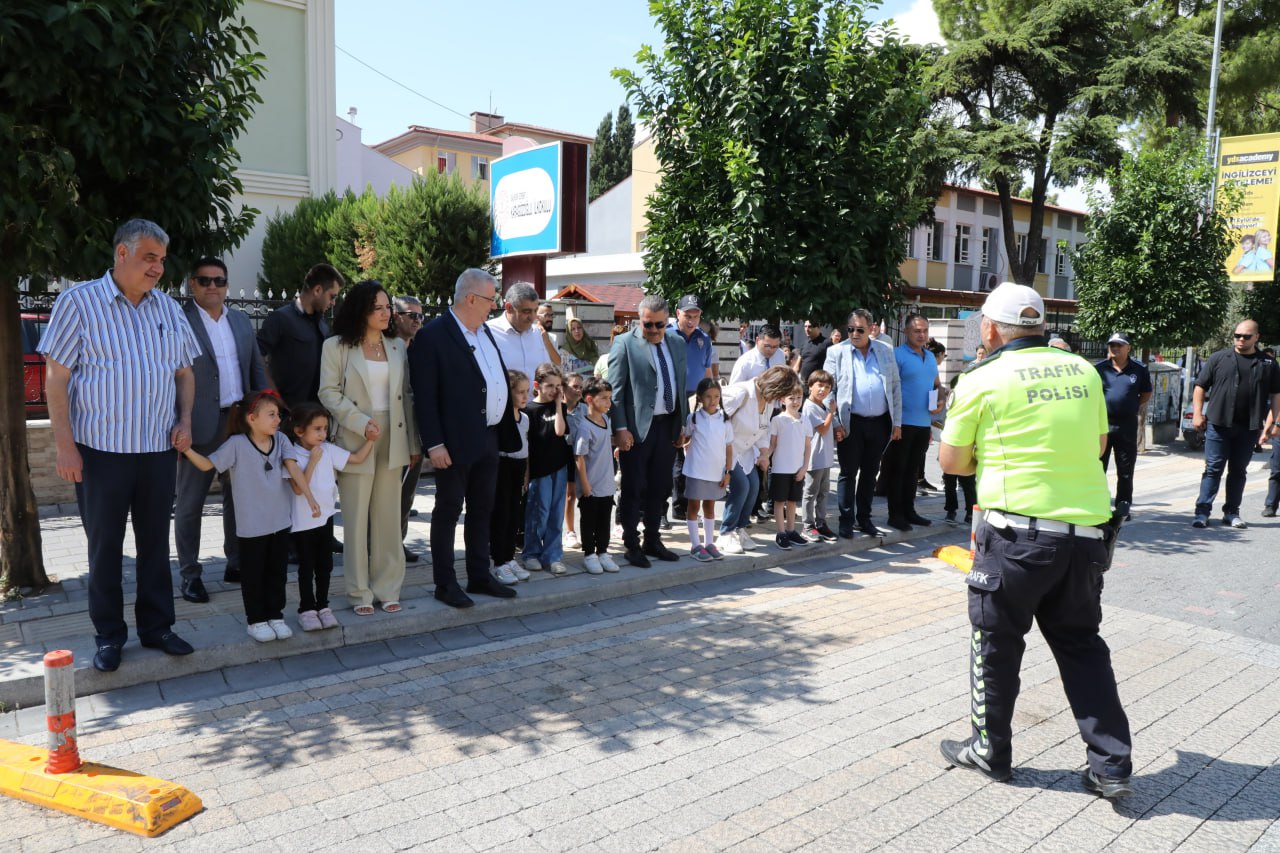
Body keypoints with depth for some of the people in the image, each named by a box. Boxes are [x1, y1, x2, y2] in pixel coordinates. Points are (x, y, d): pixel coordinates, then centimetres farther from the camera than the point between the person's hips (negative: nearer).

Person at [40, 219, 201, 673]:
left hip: (160, 449, 4)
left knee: (156, 542, 11)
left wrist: (185, 420, 2)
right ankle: (109, 636, 20)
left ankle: (156, 626, 23)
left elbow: (184, 372, 18)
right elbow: (56, 377, -6)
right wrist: (63, 443, -11)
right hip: (100, 448, -4)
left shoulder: (169, 308, 9)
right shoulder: (79, 302, -4)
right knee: (104, 545, 6)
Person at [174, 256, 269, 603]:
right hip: (200, 427, -5)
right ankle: (190, 574, 17)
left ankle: (236, 564, 28)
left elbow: (257, 369, 14)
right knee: (190, 504, 6)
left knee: (238, 498, 15)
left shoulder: (242, 320, 11)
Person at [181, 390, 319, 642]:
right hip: (252, 525, -4)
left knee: (277, 571, 14)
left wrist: (310, 498, -18)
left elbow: (294, 470, -9)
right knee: (253, 574, 8)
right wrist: (187, 450, -26)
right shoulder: (237, 444, -12)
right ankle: (256, 620, 21)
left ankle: (275, 615, 27)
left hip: (281, 520, 4)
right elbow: (207, 464, -9)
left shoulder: (280, 440, -2)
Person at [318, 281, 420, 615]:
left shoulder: (397, 346, 9)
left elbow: (405, 396, 9)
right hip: (356, 440, -3)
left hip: (393, 440, 3)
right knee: (357, 519, 3)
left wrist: (413, 442, 7)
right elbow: (329, 392, -6)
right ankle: (360, 592, 13)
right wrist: (362, 423, -17)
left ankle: (387, 587, 17)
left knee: (389, 517, 7)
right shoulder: (337, 346, -2)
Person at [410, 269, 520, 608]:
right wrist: (434, 444, -19)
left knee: (482, 510, 16)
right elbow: (424, 396, -16)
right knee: (448, 511, 4)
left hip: (489, 438, 8)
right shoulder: (433, 335, -13)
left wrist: (509, 412, 10)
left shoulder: (485, 332, 12)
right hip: (456, 442, -8)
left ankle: (480, 576, 27)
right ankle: (445, 584, 15)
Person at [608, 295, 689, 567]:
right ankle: (632, 546, 15)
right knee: (634, 489, 3)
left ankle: (653, 541, 27)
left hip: (668, 425, 5)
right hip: (637, 427, -5)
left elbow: (682, 385, 14)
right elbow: (615, 389, -9)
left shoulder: (677, 342, 10)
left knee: (660, 488, 13)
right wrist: (621, 428, -15)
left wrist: (684, 424, 11)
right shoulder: (624, 343, -6)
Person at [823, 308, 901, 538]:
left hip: (879, 422, 3)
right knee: (848, 473, 3)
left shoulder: (885, 351, 8)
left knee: (870, 472, 12)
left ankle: (864, 518, 23)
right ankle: (846, 520, 12)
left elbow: (895, 387, 10)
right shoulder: (837, 352, 0)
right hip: (850, 423, -3)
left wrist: (897, 422, 5)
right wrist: (834, 422, -9)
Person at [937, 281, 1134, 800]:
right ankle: (1111, 765, 20)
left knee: (995, 641, 12)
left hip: (1018, 531, -5)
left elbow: (952, 462, 0)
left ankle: (990, 751, 25)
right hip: (1085, 528, 5)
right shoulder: (1083, 371, 7)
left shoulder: (982, 380, -7)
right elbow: (1098, 445, 19)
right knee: (1081, 643, 18)